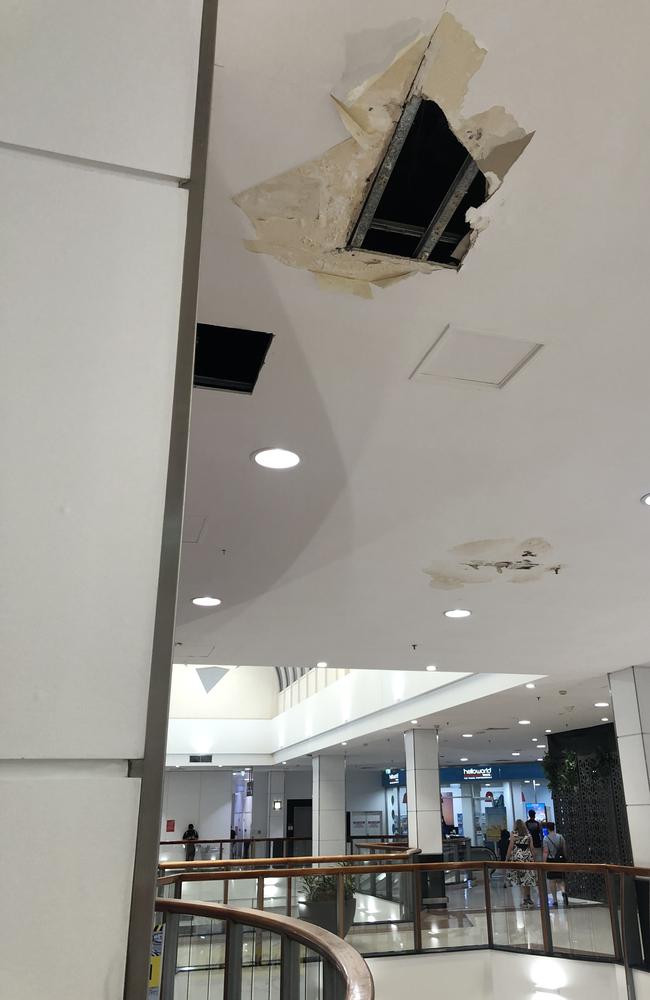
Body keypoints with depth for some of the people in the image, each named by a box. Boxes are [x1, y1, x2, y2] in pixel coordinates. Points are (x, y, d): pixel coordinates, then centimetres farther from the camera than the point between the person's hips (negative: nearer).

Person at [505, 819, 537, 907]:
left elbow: (510, 847, -4)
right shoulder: (528, 835, 10)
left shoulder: (514, 834, -1)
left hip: (518, 857, -4)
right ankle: (528, 897, 19)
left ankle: (526, 898, -5)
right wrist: (533, 858, 14)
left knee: (521, 878, -2)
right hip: (528, 857, 4)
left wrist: (507, 858, -1)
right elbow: (531, 848, 7)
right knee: (527, 877, 13)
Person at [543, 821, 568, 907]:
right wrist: (565, 859, 18)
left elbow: (546, 852, -12)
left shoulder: (546, 838, -9)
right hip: (560, 859, 3)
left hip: (551, 860, -3)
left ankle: (555, 900, 11)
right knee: (560, 879, 12)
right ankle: (563, 891, -16)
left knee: (552, 881, 9)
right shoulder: (560, 836, 1)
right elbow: (564, 849, 5)